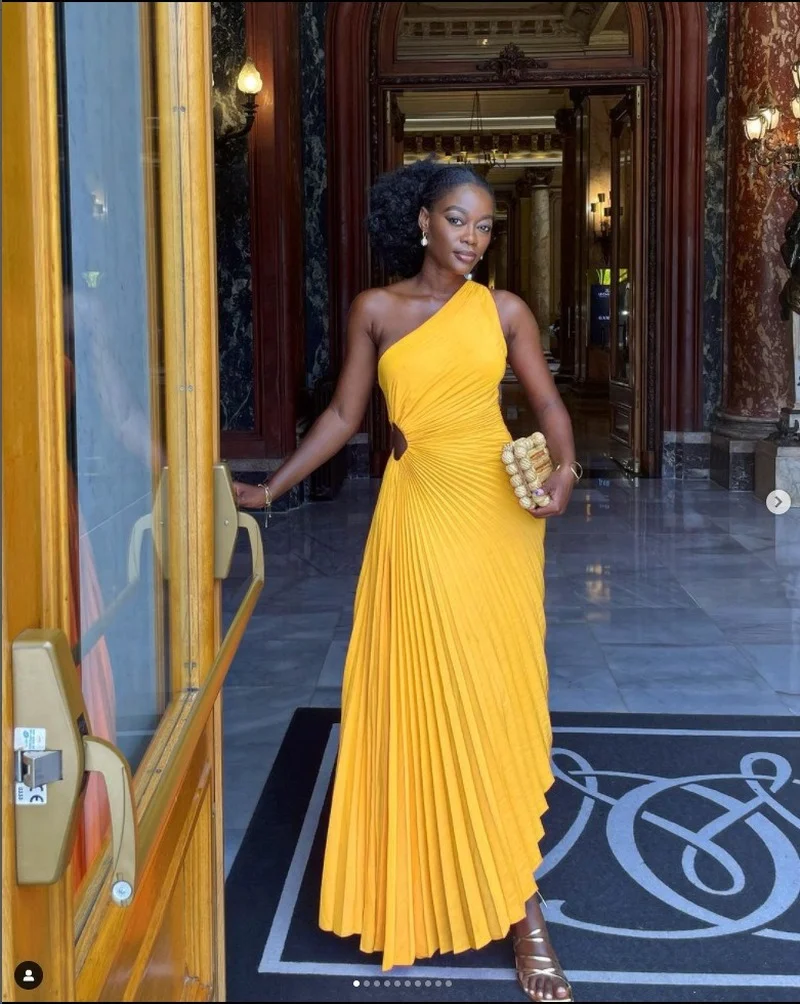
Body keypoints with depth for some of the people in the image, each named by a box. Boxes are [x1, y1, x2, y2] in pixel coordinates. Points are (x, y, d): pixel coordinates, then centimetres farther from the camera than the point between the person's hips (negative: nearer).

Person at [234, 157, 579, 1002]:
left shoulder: (505, 312, 5)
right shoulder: (376, 311, 4)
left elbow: (547, 403, 6)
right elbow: (344, 414, 9)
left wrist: (563, 465, -14)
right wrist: (270, 488, 8)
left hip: (499, 513, 0)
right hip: (418, 513, 0)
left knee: (498, 692, 2)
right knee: (423, 691, 1)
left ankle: (514, 902, 12)